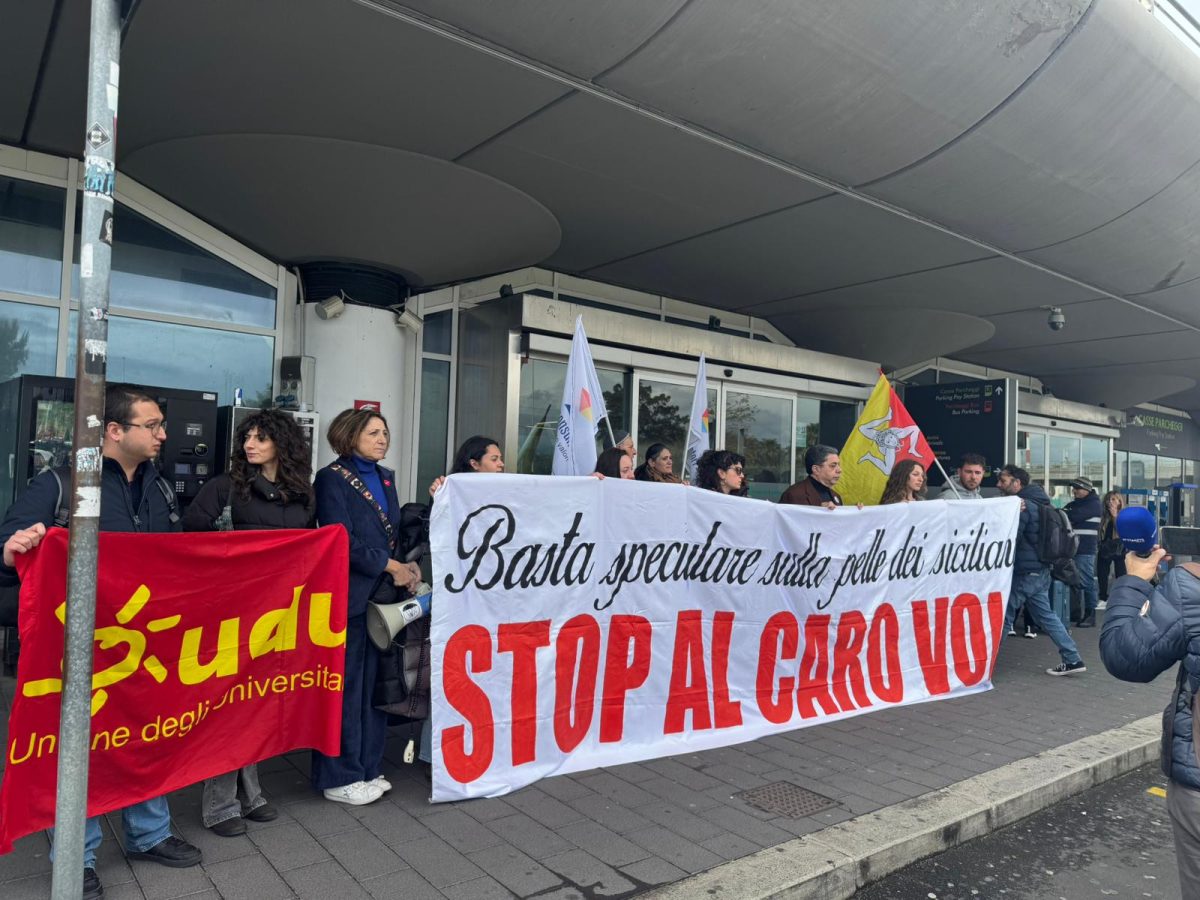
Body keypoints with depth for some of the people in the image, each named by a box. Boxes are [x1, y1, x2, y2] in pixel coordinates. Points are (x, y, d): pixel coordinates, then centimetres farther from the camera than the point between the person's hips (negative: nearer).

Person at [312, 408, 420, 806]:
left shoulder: (385, 477, 15)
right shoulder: (332, 478, -7)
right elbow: (342, 541, -15)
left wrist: (409, 566, 0)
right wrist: (391, 566, -14)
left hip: (382, 596, 7)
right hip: (347, 597, -7)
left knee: (374, 684, 12)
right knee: (344, 689, 2)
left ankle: (366, 768, 25)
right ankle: (338, 777, 15)